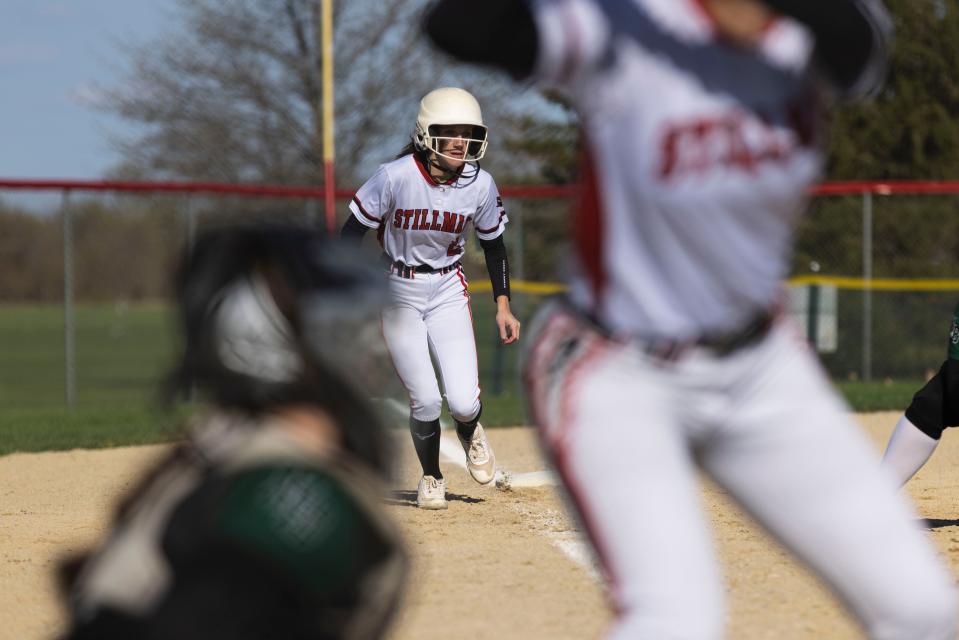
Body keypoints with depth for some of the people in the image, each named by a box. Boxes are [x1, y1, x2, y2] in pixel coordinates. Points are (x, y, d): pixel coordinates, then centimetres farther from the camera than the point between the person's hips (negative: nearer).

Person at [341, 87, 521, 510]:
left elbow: (493, 244, 6)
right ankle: (431, 478, 21)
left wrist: (503, 305, 4)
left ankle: (469, 431, 28)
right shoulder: (395, 177, -20)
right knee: (425, 402, -8)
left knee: (463, 403, -11)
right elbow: (354, 230, -12)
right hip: (397, 293, -2)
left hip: (448, 293, 2)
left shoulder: (480, 185, -10)